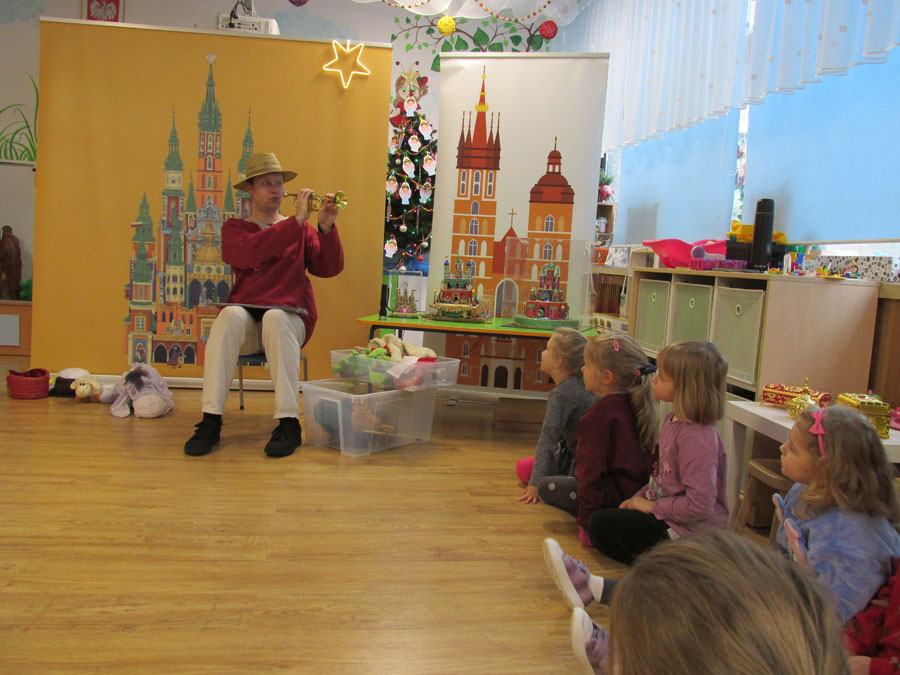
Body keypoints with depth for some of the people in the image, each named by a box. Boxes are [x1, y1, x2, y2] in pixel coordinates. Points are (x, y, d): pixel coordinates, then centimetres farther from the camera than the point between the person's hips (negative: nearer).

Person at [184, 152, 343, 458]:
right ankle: (211, 420, -33)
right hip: (245, 322, 0)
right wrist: (296, 221, -16)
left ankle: (288, 422, -37)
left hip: (290, 318, 0)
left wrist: (326, 228, -12)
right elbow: (248, 254, -12)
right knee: (230, 315, -34)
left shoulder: (302, 230, 16)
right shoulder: (235, 227, 14)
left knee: (275, 317, -35)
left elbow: (330, 268, 3)